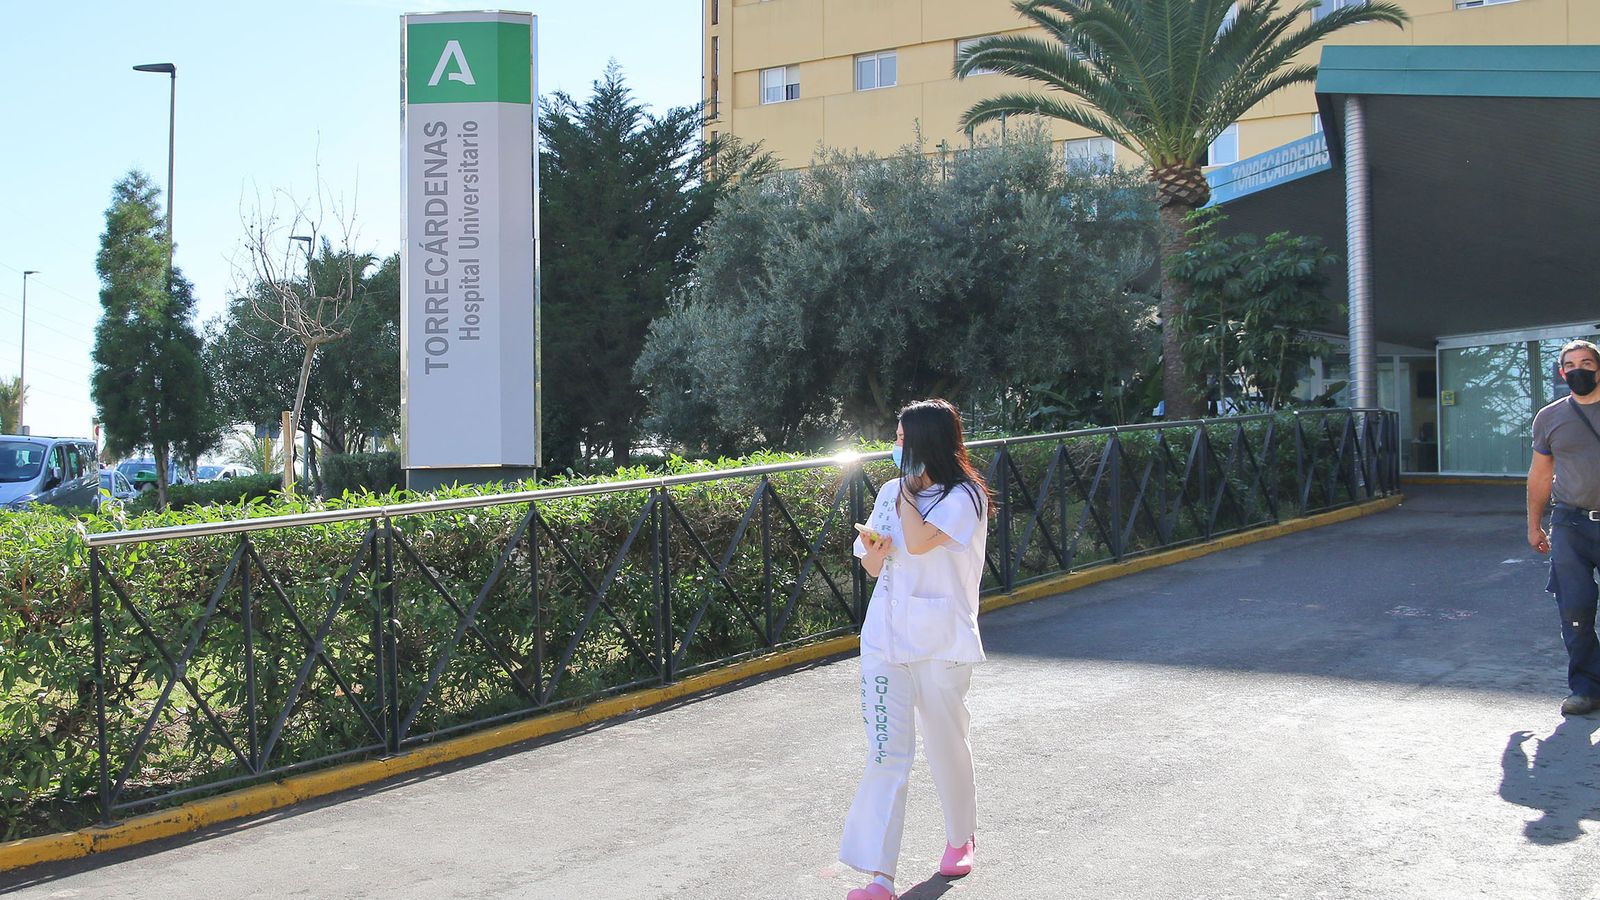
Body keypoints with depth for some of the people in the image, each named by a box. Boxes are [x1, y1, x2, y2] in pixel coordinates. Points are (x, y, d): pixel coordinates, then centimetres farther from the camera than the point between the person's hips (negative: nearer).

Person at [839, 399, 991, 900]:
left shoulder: (964, 497, -8)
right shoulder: (892, 492, 9)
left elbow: (918, 542, -25)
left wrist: (907, 488, -11)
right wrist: (872, 550, -10)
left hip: (941, 642, -3)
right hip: (885, 636, 4)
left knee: (946, 746, 11)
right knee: (886, 755, -5)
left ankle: (961, 836, 39)